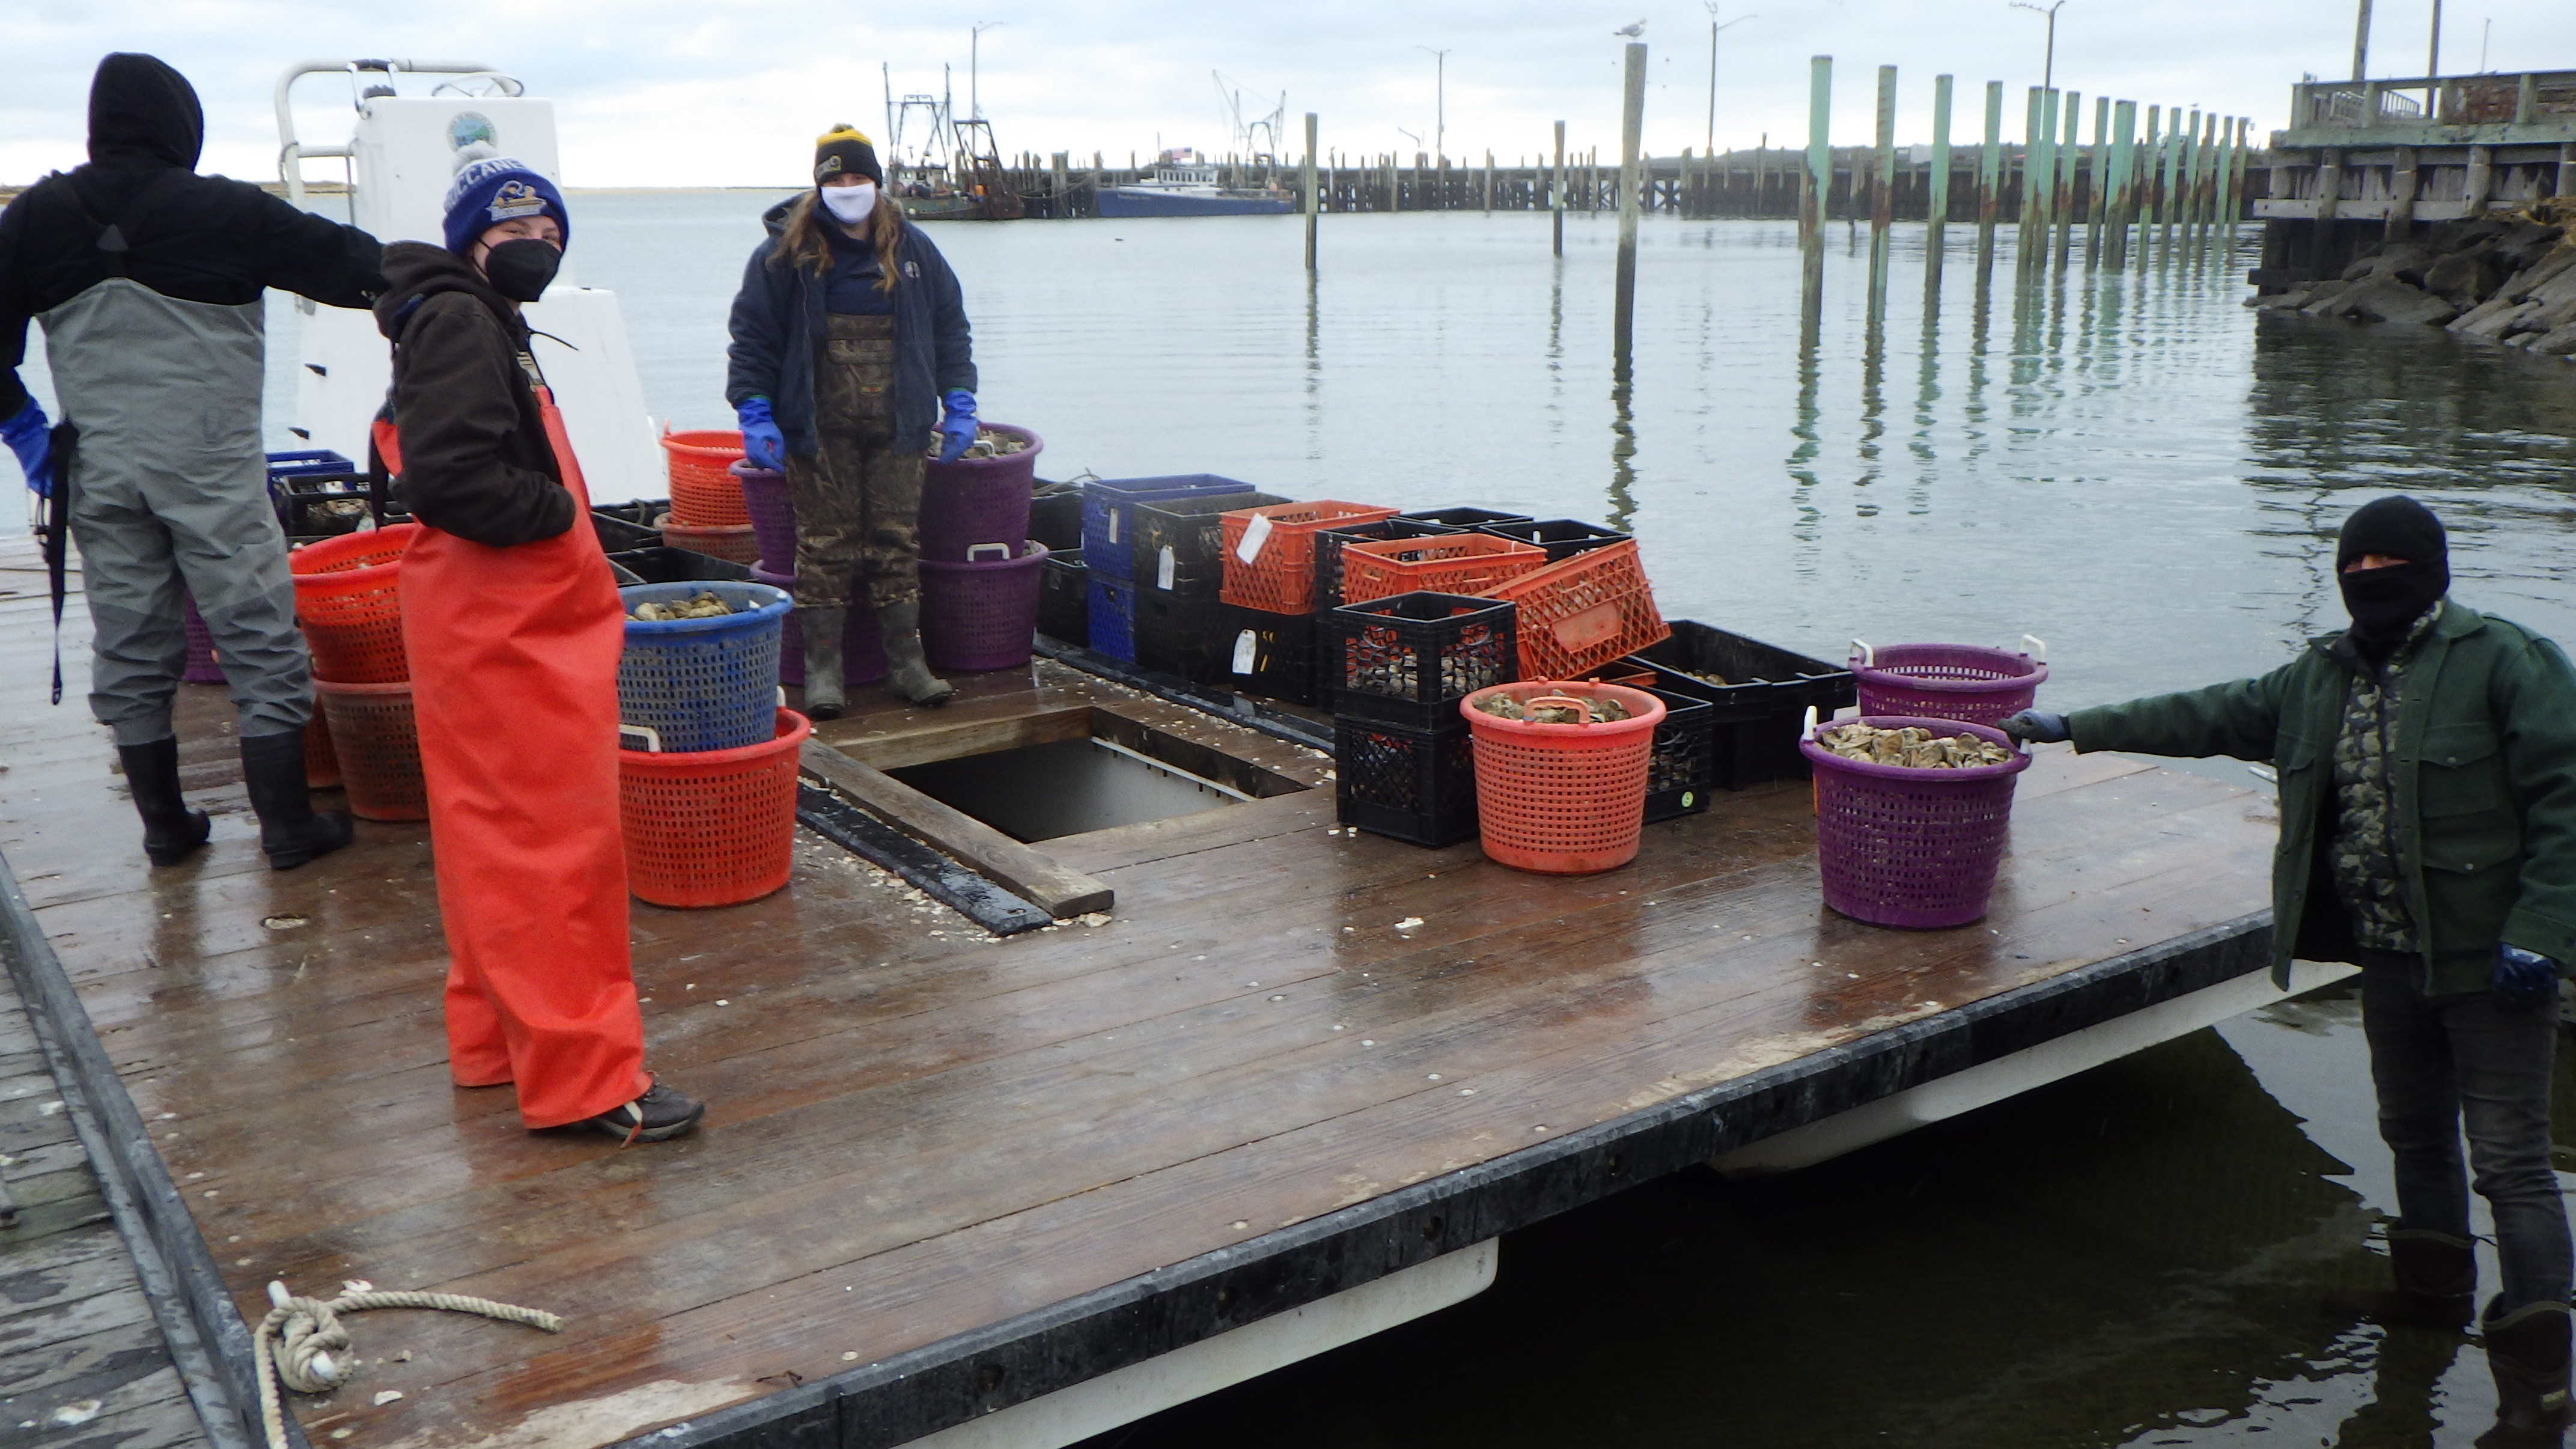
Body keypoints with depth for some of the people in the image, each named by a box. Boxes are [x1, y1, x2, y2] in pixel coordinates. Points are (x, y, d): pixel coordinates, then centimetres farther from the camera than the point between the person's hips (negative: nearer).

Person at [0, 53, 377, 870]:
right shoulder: (227, 212, -6)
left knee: (128, 651, 12)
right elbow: (347, 265, -1)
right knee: (260, 645, 3)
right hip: (210, 466, -4)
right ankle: (288, 825, 6)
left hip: (98, 472, 4)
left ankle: (164, 826, 20)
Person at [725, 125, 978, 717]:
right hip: (818, 428, -2)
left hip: (897, 426, 2)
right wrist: (754, 413, -7)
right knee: (824, 545, -1)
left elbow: (949, 326, 16)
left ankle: (906, 661, 11)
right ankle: (822, 666, 7)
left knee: (898, 541, 3)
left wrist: (959, 403, 8)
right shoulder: (784, 252, 1)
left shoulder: (913, 250, 10)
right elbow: (752, 335, 2)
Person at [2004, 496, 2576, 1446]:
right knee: (2414, 1132, 20)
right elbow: (2207, 718, 19)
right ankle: (2435, 1291, 40)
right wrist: (2074, 728, 17)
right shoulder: (2321, 677, 11)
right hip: (2390, 955, 7)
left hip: (2489, 955, -7)